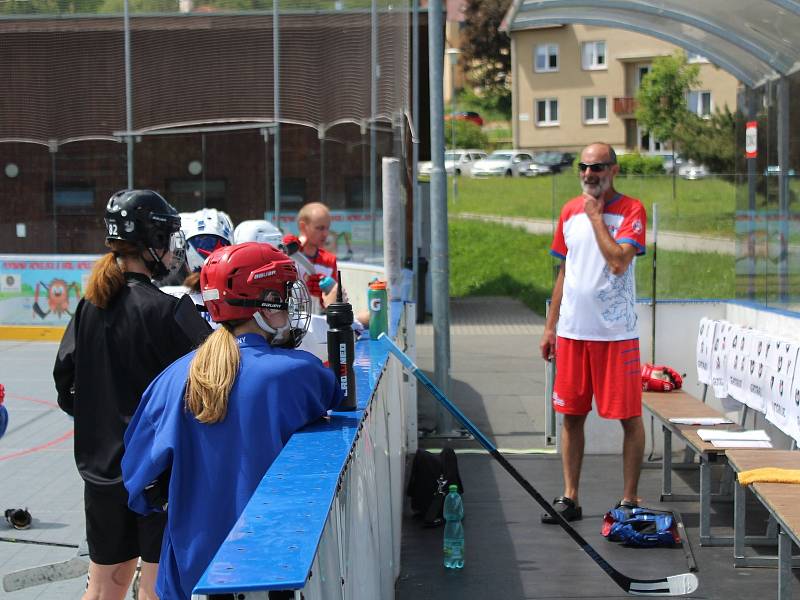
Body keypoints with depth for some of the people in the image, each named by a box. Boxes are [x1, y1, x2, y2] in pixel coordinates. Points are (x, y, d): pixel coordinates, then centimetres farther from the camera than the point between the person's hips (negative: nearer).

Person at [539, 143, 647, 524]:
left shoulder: (631, 210, -6)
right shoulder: (570, 211, 11)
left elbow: (618, 261, -21)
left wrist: (596, 215, -12)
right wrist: (550, 327, 13)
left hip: (616, 332, -5)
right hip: (572, 331, 5)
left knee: (629, 417, 1)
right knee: (571, 416, 8)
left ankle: (629, 499, 10)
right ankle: (570, 498, 17)